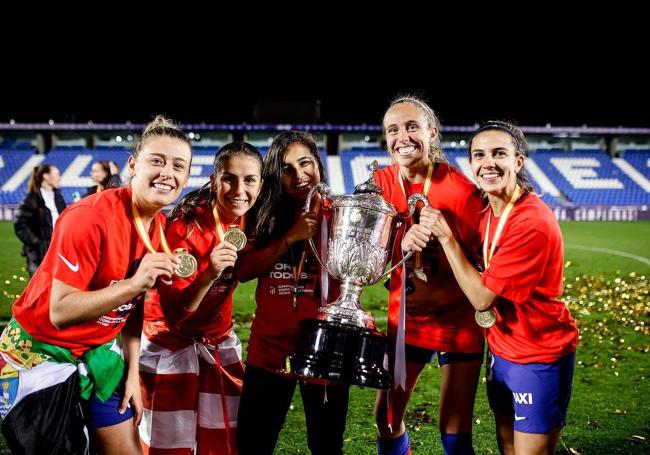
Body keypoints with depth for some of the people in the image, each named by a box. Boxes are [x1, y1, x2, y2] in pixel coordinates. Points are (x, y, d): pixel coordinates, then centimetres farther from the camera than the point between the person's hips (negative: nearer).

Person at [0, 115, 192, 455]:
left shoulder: (161, 227, -3)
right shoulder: (90, 218, -26)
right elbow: (59, 312, -29)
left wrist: (132, 373, 3)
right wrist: (134, 284, -38)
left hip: (97, 352, 7)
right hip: (39, 355, -7)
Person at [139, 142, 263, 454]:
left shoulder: (246, 220, -8)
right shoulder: (187, 226, -26)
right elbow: (174, 312, -27)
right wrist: (209, 274, -44)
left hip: (219, 342, 6)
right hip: (170, 344, -5)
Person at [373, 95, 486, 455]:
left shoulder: (460, 188, -18)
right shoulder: (382, 183, -6)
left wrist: (438, 295, -26)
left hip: (457, 320, -4)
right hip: (406, 318, 4)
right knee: (386, 417, 10)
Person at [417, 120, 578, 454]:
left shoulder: (533, 223, -26)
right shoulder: (488, 212, 0)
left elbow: (481, 297, -22)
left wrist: (446, 238, -17)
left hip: (538, 358, -8)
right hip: (501, 349, 8)